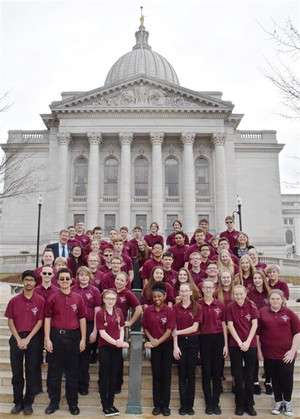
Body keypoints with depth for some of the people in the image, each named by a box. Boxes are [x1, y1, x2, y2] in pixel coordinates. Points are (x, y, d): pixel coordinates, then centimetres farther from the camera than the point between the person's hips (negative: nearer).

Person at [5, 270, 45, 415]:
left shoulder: (40, 301, -3)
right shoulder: (14, 300, 2)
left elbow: (40, 321, -4)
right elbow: (10, 321, 2)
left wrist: (27, 339, -10)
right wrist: (19, 339, -7)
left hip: (33, 339, -1)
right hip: (16, 338, 2)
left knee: (32, 372, 5)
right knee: (16, 372, 8)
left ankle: (28, 403, 18)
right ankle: (18, 402, 22)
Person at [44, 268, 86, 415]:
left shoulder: (78, 298, 2)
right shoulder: (53, 298, 0)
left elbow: (82, 319, 4)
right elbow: (47, 319, 1)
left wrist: (83, 339, 1)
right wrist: (47, 339, -6)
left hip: (73, 336, 1)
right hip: (56, 336, 0)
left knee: (73, 371, 8)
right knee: (54, 371, 8)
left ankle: (73, 403, 21)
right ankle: (54, 402, 23)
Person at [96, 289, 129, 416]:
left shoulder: (119, 312, 3)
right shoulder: (100, 313, -11)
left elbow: (121, 328, 9)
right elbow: (102, 332, -14)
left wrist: (121, 340, -9)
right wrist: (115, 342, -21)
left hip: (117, 348, 4)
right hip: (105, 348, -4)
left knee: (114, 376, 12)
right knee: (104, 376, 5)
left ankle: (111, 403, 25)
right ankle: (105, 405, 17)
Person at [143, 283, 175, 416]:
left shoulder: (169, 311, -9)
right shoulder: (148, 310, -3)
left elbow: (169, 330, -12)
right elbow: (145, 328, 4)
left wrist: (158, 342, -17)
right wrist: (151, 339, -12)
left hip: (167, 345, -1)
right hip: (154, 346, 2)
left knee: (166, 375, 5)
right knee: (156, 375, 8)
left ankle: (165, 405, 16)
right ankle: (157, 405, 18)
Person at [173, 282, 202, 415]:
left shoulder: (197, 307, -3)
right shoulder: (176, 307, 0)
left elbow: (195, 327, -8)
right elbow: (174, 329, -2)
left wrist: (179, 332, -11)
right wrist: (175, 346, -9)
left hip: (193, 342, -1)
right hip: (180, 342, 1)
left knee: (191, 374, 7)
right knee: (182, 374, 7)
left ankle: (190, 405, 18)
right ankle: (183, 405, 16)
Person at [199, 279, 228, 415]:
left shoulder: (220, 305, 2)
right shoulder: (198, 305, -1)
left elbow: (224, 325, 5)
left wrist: (226, 344, 1)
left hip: (218, 339, 1)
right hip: (204, 340, -1)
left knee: (217, 372, 7)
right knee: (206, 372, 6)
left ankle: (216, 403, 20)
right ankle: (208, 403, 19)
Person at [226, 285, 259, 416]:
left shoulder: (252, 306, -4)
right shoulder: (230, 307, -5)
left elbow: (254, 324, -5)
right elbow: (230, 326, -6)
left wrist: (248, 342, -12)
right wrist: (240, 342, -12)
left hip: (250, 344, 0)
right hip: (235, 345, 0)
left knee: (249, 375, 9)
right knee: (238, 375, 6)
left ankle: (249, 404, 22)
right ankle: (240, 404, 19)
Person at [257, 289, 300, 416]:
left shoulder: (289, 313, -4)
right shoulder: (262, 312, -2)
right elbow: (257, 332, 4)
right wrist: (259, 350, 3)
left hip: (286, 353, -1)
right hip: (269, 353, 1)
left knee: (287, 378, 6)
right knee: (275, 379, 12)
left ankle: (288, 402, 29)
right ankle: (278, 401, 31)